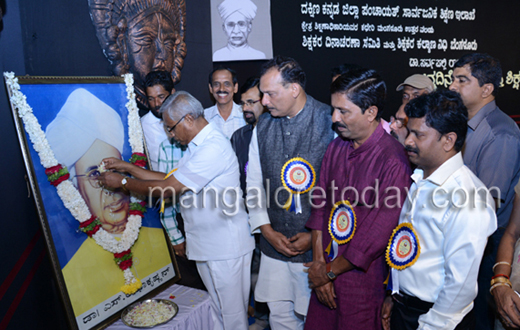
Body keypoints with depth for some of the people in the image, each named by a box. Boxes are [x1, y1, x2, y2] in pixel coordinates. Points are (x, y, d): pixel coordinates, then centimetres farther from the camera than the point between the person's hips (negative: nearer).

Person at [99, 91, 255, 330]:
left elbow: (167, 189, -22)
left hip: (225, 248, -9)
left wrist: (122, 182, -9)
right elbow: (170, 179, 14)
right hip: (205, 245, 9)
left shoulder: (213, 148, -23)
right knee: (216, 308, 20)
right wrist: (127, 167, 11)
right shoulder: (197, 146, 13)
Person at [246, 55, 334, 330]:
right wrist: (268, 231, 1)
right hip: (274, 245, 5)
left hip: (318, 244, -4)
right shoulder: (263, 126, 4)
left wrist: (316, 235, -10)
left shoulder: (329, 122, -12)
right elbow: (254, 183, 9)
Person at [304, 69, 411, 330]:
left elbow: (376, 236, -19)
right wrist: (319, 263, -3)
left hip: (362, 278, -5)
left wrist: (330, 271, -8)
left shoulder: (393, 162, -21)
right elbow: (321, 206, 3)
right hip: (326, 270, 6)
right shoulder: (336, 147, 1)